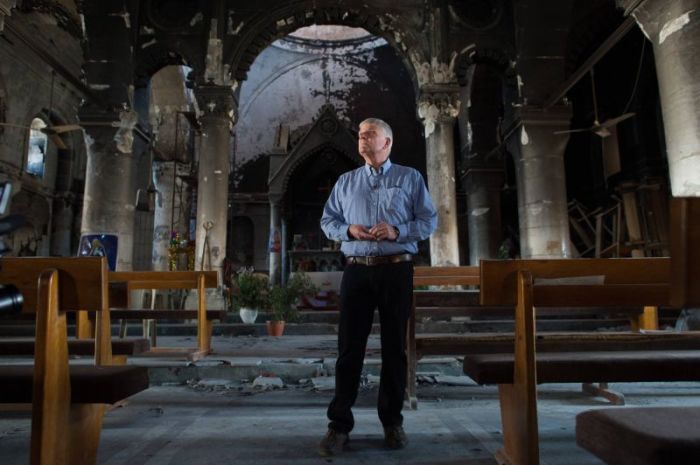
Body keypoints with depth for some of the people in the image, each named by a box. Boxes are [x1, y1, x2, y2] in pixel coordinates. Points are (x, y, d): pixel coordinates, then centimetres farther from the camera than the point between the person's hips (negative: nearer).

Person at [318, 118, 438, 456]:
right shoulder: (345, 181, 16)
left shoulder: (410, 178, 9)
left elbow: (429, 221, 4)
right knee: (349, 347, 1)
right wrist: (348, 230, -7)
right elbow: (327, 221, 15)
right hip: (357, 271, 2)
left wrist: (397, 231, -14)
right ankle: (339, 425, 9)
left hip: (396, 270, -1)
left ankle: (392, 422, 20)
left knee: (394, 347, 6)